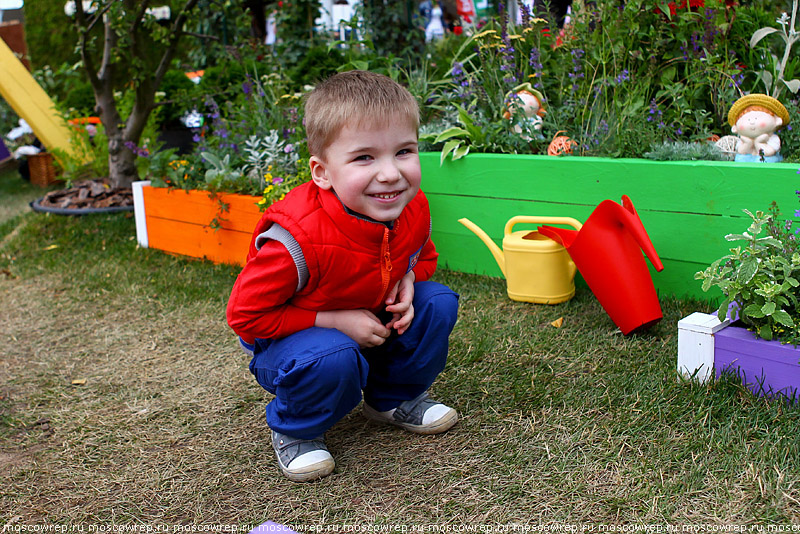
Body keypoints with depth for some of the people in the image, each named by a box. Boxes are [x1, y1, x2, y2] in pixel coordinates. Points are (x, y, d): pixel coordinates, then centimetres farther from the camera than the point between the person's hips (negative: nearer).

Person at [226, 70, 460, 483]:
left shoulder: (413, 209, -17)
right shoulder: (297, 240, -37)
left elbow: (422, 256, 8)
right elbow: (245, 314, -26)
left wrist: (407, 281, -17)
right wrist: (335, 320, -29)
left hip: (371, 321, 6)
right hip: (285, 335, -6)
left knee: (438, 303, -12)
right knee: (334, 359, -37)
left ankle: (395, 398, 12)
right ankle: (294, 431, -3)